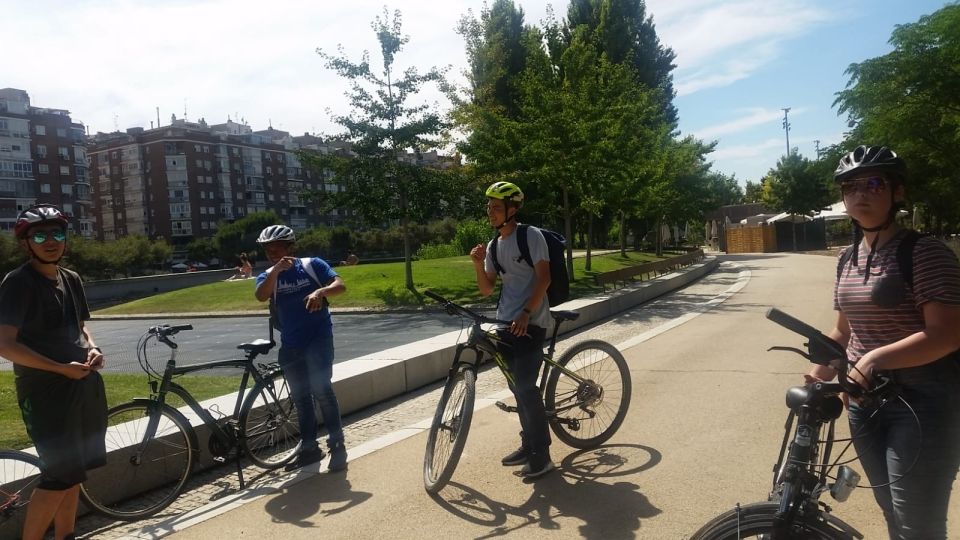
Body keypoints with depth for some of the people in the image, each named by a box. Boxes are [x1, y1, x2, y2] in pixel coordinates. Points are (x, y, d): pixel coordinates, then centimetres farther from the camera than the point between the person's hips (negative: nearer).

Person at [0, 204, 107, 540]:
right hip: (44, 390, -7)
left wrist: (92, 349, 2)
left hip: (84, 385, 7)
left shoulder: (71, 279, 10)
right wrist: (62, 368, -21)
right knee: (60, 475, -7)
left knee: (75, 471, 15)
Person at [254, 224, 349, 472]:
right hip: (290, 345, 5)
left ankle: (337, 446, -6)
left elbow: (340, 285, -12)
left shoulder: (312, 265, -1)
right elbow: (261, 296, -16)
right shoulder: (267, 277, 6)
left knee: (321, 389, -16)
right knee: (300, 397, 12)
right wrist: (276, 270, -28)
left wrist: (320, 291, -31)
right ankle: (309, 448, 25)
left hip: (318, 338, -4)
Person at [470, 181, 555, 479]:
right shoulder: (493, 245, 12)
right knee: (517, 387, 13)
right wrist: (478, 264, -8)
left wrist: (526, 314, -23)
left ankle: (541, 454, 1)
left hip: (529, 323, -7)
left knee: (526, 387, -10)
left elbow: (544, 278, -14)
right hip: (506, 323, 7)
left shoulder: (531, 236, -7)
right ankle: (529, 444, 26)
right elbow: (486, 290, 10)